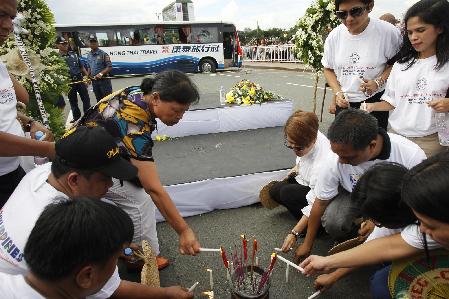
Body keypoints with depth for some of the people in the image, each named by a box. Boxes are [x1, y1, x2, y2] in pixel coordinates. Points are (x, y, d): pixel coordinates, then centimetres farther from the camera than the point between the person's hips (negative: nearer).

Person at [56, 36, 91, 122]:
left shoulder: (74, 55, 9)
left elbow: (81, 67, 15)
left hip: (79, 79, 3)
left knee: (86, 98, 5)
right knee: (72, 100, 9)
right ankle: (76, 115, 23)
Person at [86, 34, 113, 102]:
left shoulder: (103, 54, -9)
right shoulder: (89, 55, 10)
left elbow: (109, 67, -12)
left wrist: (101, 73, -21)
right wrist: (88, 76, 10)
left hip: (104, 80, -6)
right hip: (94, 81, 6)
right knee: (99, 100, 15)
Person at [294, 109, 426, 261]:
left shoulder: (412, 156, -31)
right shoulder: (335, 161, -28)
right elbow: (320, 203, -13)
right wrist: (307, 244, -4)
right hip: (355, 196, 1)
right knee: (332, 222, -29)